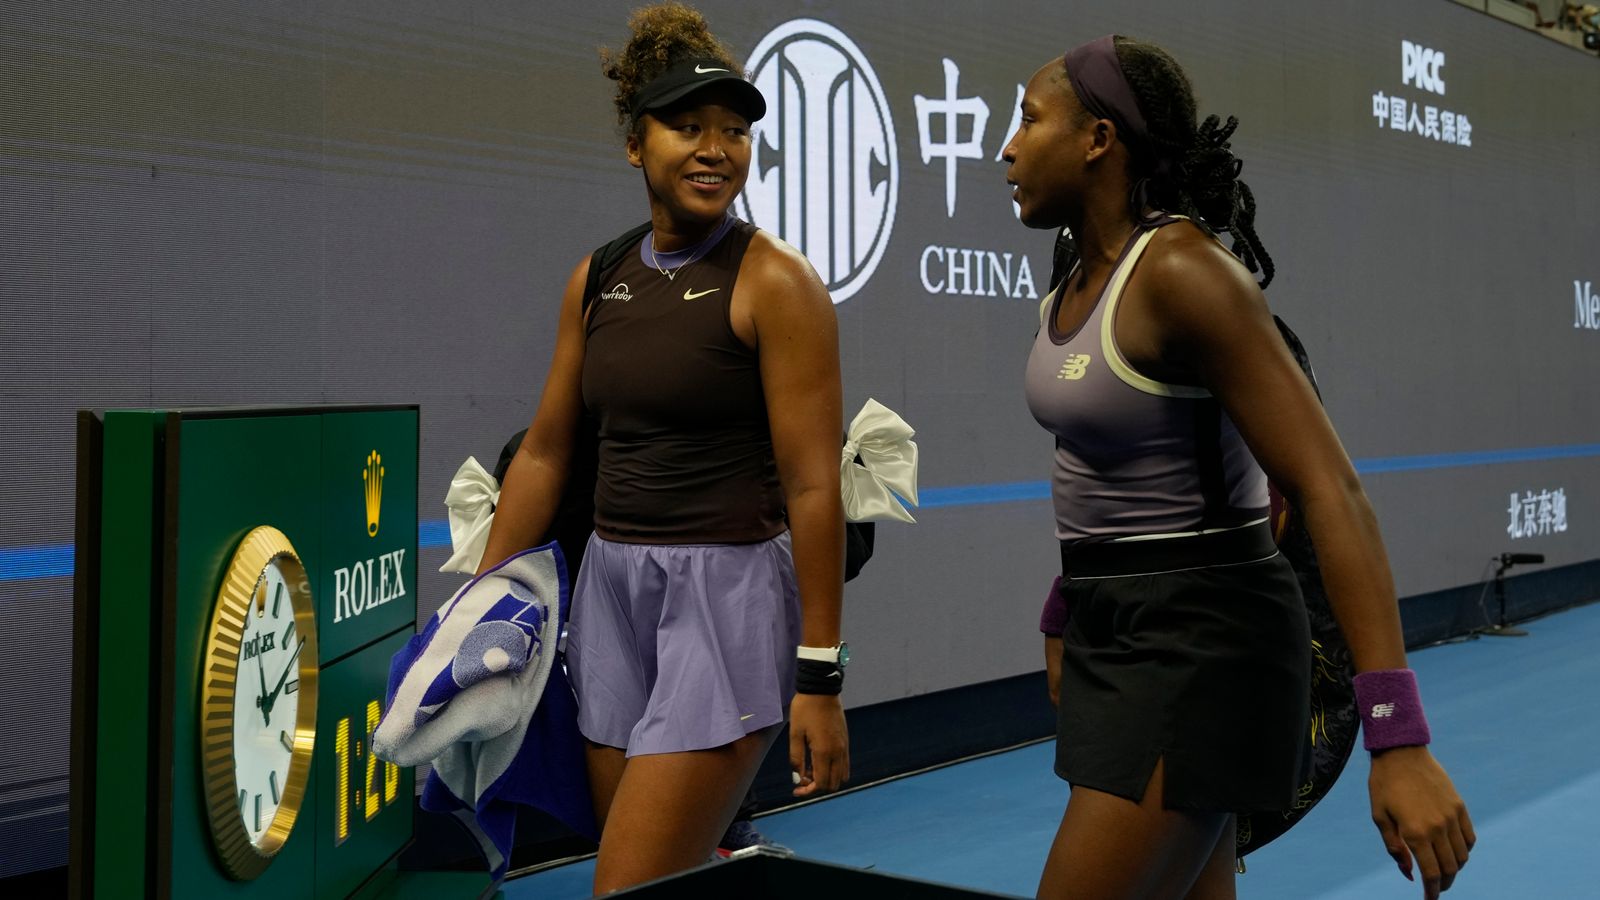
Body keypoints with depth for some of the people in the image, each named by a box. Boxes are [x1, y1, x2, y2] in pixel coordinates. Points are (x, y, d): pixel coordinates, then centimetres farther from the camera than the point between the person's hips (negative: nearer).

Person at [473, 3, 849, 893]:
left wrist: (819, 675, -15)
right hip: (611, 586, 6)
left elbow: (812, 485, -13)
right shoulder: (597, 280, 8)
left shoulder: (774, 281, -10)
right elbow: (544, 453, 13)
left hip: (726, 592, -6)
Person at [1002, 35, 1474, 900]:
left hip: (1199, 645, -9)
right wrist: (1063, 626, 28)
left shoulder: (1181, 272, -19)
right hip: (1118, 633, 9)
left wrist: (1398, 738, -29)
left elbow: (1330, 490, -24)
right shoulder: (1074, 290, 7)